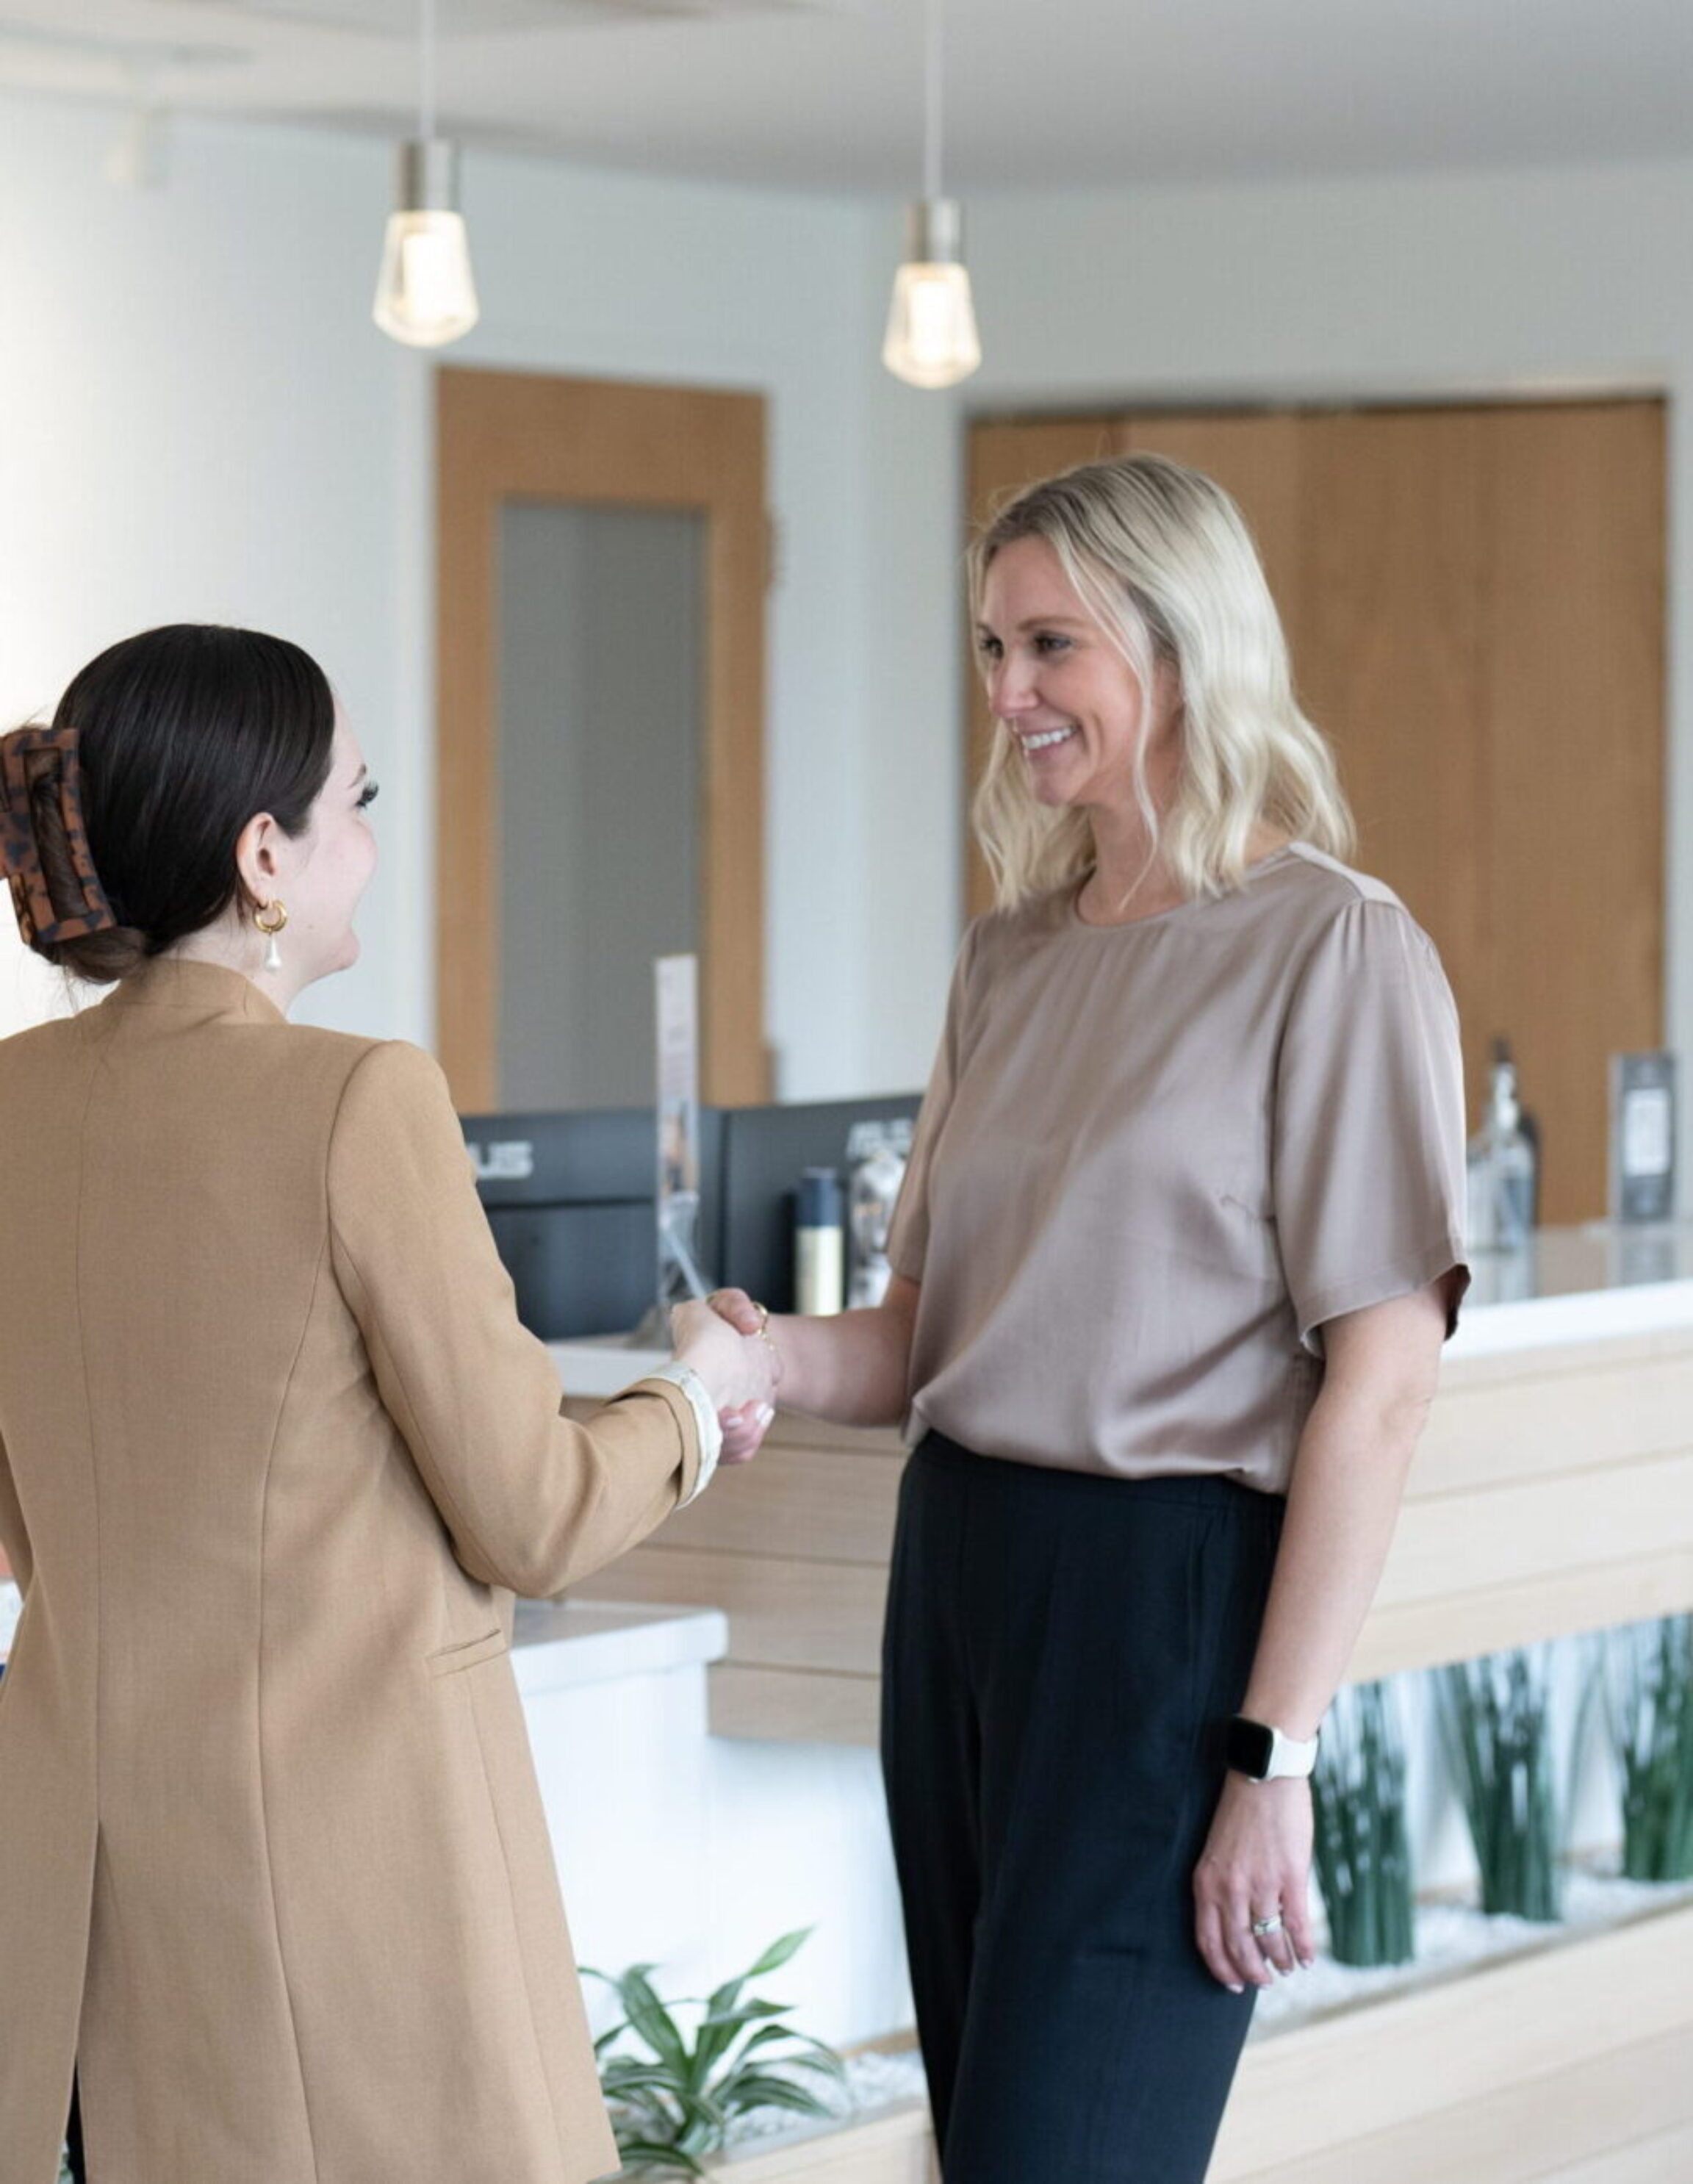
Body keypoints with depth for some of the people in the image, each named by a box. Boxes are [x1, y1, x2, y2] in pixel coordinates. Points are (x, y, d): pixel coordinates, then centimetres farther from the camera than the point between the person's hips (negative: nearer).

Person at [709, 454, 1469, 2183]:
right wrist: (785, 1356, -8)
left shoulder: (1332, 951, -8)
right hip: (963, 1573, 7)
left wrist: (1274, 1754, -16)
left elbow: (1379, 1385, -13)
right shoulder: (1012, 959, 13)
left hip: (1167, 1589, -7)